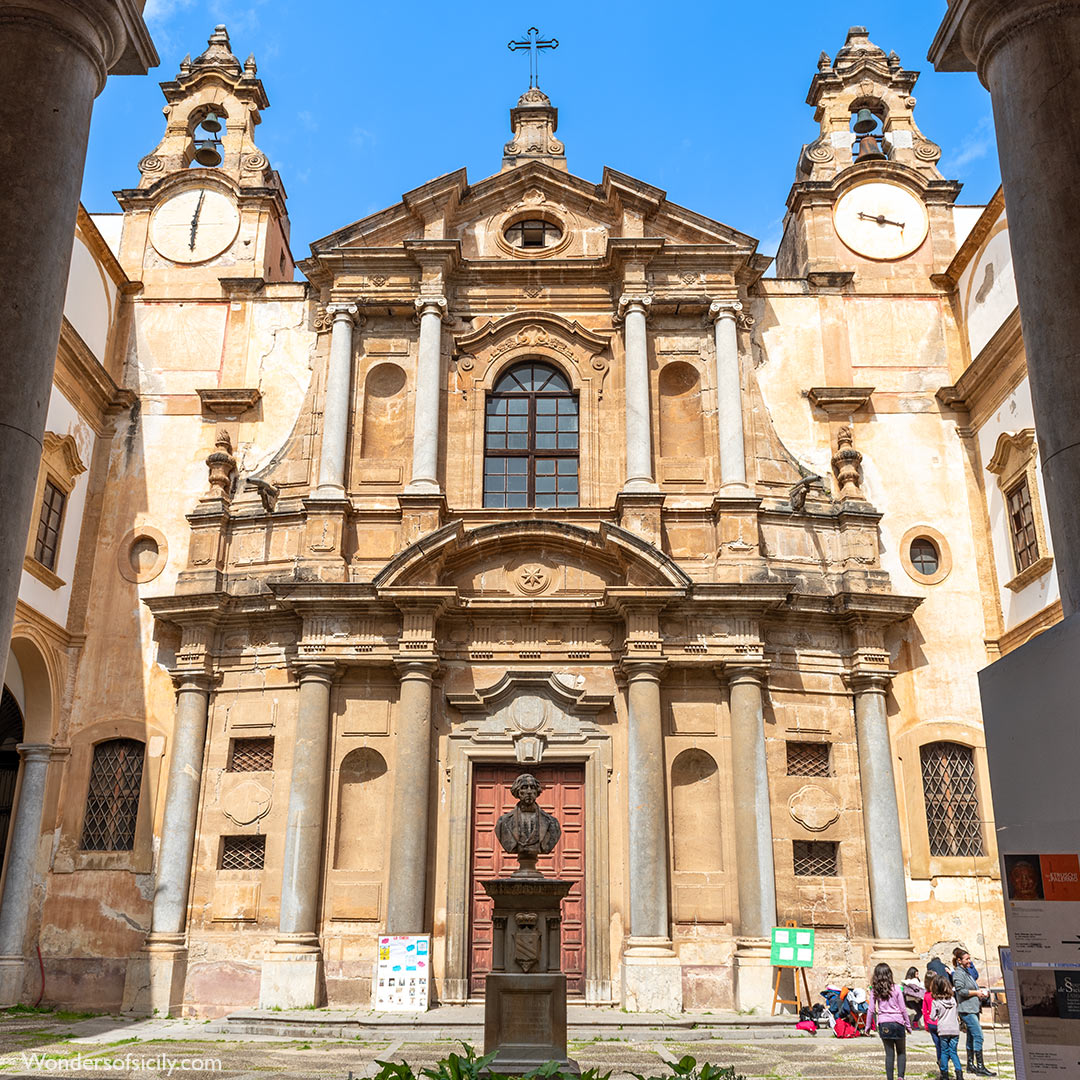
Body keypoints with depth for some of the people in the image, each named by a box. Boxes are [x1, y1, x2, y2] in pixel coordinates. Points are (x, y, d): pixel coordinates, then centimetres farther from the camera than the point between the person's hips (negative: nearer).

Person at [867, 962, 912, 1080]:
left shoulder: (874, 991, -1)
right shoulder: (896, 988, -5)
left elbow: (871, 1010, -1)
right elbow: (903, 1009, -1)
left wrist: (868, 1026, 9)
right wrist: (908, 1024, 10)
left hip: (883, 1024, 1)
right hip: (897, 1022, -1)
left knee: (889, 1053, 9)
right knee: (901, 1052, 13)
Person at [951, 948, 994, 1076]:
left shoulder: (967, 971, 19)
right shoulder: (958, 973, -11)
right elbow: (961, 990, -19)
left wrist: (982, 992, 10)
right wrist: (976, 992, -12)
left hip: (973, 1008, 10)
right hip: (966, 1009, -10)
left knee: (971, 1037, 12)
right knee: (978, 1036, -14)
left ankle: (970, 1065, 18)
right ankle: (980, 1067, -13)